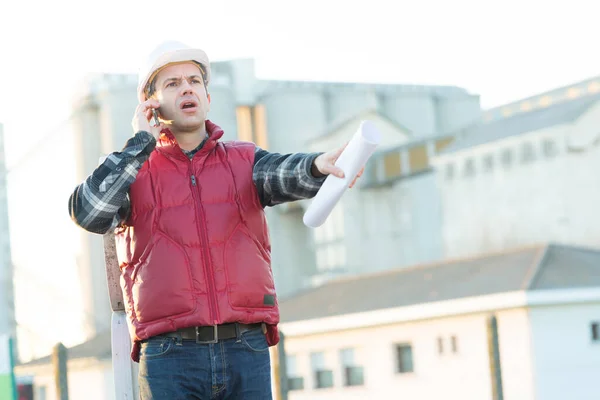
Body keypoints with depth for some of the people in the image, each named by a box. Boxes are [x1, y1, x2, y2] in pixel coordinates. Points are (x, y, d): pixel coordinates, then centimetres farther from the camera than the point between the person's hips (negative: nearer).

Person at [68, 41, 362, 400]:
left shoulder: (244, 161, 13)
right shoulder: (134, 171, 10)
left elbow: (284, 173, -10)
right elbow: (87, 212, -9)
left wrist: (318, 165, -34)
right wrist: (142, 141, -2)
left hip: (246, 349, 1)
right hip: (169, 357, -1)